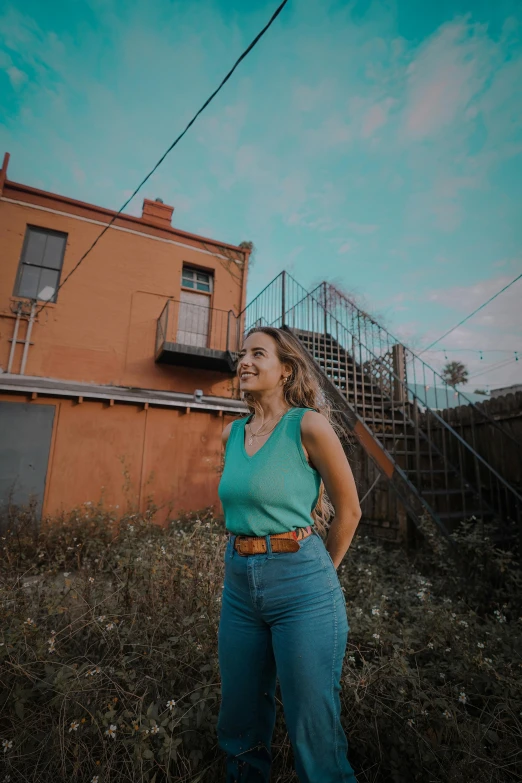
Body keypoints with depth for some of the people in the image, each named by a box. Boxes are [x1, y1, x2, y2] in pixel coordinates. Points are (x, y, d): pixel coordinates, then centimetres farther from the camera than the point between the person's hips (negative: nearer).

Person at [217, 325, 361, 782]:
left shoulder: (308, 425, -14)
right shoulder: (232, 434, 4)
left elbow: (349, 509, -5)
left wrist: (322, 570, 6)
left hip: (301, 586, -5)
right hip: (239, 583, 6)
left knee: (314, 731, 12)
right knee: (240, 722, 23)